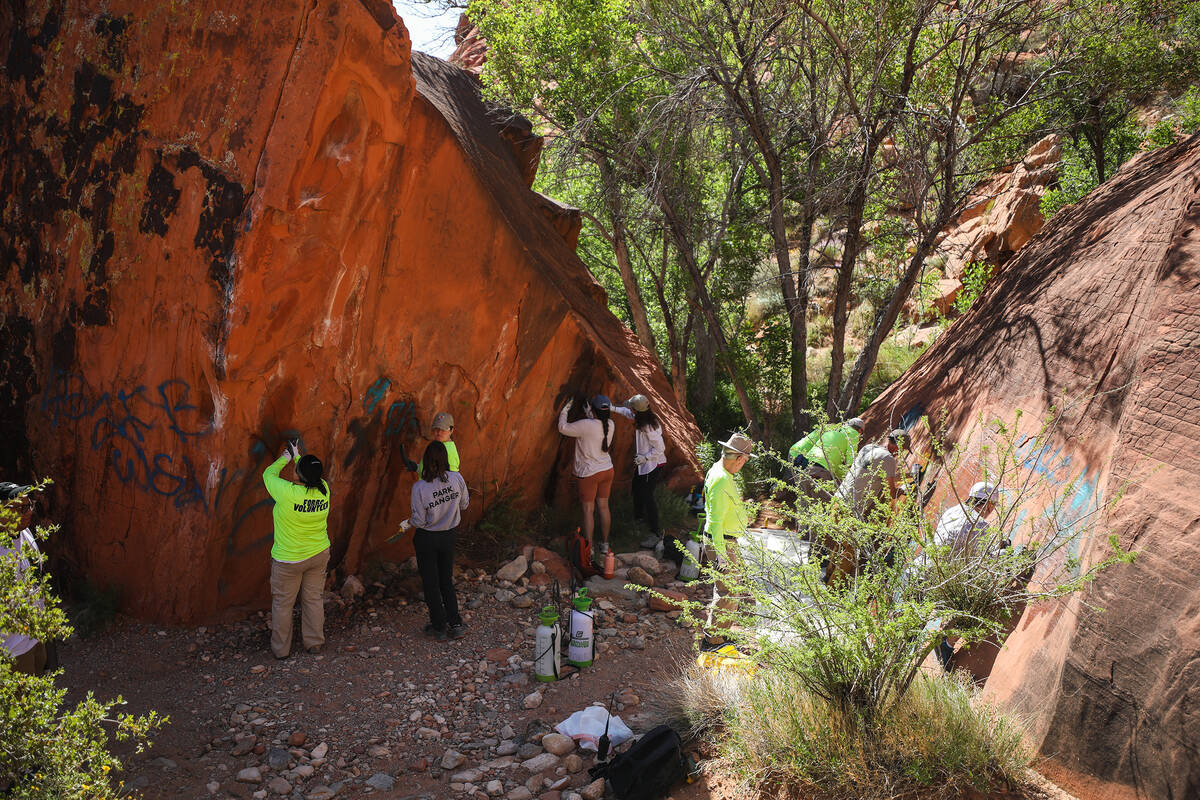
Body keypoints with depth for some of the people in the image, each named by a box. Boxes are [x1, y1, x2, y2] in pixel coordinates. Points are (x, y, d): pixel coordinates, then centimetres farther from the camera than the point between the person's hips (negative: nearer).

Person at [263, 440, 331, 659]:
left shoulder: (288, 492, -26)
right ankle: (315, 642, 30)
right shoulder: (324, 490, -13)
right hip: (319, 555, 4)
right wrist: (297, 455, 22)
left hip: (289, 559, -4)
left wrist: (286, 457, 10)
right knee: (314, 598, 18)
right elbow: (312, 476, 12)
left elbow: (269, 474, -6)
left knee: (283, 603, 12)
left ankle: (281, 648, 24)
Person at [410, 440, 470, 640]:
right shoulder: (456, 478, -15)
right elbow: (464, 504, 1)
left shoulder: (419, 487, -24)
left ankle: (439, 627, 23)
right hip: (449, 536, 3)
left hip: (426, 539, -3)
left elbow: (419, 521, -17)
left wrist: (411, 521, 5)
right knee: (447, 581, 20)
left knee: (431, 583, 13)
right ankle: (456, 624, 17)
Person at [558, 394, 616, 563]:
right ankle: (604, 545, 25)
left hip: (589, 473, -6)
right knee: (603, 507, 15)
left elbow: (563, 428, -12)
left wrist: (565, 410, 2)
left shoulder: (585, 425, -24)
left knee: (588, 510, 3)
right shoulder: (610, 425, -6)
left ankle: (589, 549, 8)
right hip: (607, 470, 6)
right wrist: (589, 414, 21)